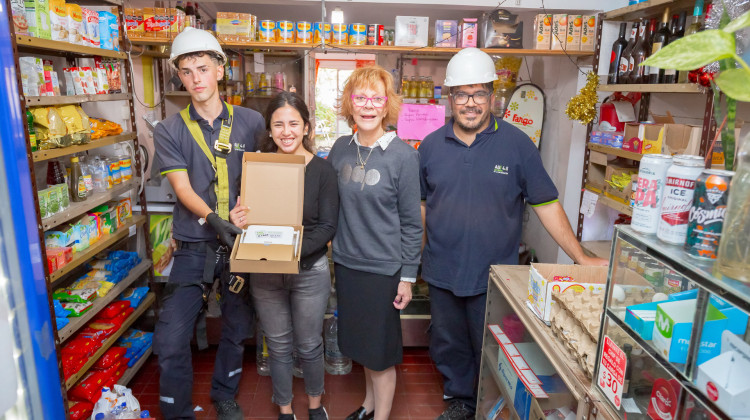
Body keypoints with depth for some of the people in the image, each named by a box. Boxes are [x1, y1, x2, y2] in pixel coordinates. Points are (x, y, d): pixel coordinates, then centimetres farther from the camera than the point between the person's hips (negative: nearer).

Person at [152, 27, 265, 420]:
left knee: (237, 328, 15)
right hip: (194, 245, -1)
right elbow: (182, 188, -9)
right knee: (171, 339, 0)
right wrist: (213, 218, -27)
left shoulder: (250, 122, 2)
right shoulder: (169, 131, 0)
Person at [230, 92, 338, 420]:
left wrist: (295, 250, -26)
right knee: (278, 346, 16)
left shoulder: (322, 169, -8)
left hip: (310, 271, -2)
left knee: (309, 345, 15)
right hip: (264, 272, 2)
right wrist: (239, 223, -17)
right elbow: (246, 217, 6)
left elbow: (327, 226, -12)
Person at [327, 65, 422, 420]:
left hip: (384, 268, -5)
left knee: (380, 348, 8)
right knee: (360, 341, 21)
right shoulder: (341, 148, 1)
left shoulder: (403, 156, -13)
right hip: (346, 262, 5)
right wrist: (336, 250, 6)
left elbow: (411, 222, -10)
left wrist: (407, 276, -9)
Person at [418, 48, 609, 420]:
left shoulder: (517, 144, -8)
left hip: (493, 276, -2)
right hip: (442, 273, 3)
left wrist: (581, 257, -9)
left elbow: (546, 204, -6)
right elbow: (421, 204, 8)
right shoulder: (431, 145, 0)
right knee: (449, 347, 19)